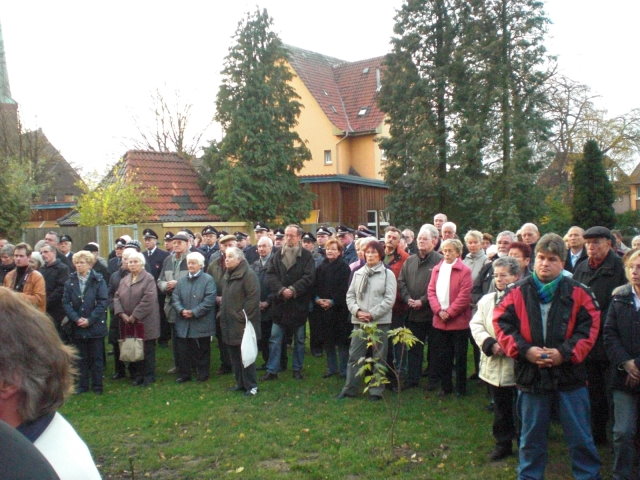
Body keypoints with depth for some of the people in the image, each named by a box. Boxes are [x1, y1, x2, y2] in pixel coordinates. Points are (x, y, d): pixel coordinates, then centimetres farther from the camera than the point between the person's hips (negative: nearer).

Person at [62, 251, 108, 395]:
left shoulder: (98, 280, -5)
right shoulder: (70, 282, 3)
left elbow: (103, 302, -10)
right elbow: (66, 302, -1)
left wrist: (90, 320, -15)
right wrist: (76, 319, -14)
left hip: (95, 326, -2)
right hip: (77, 327, 3)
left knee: (96, 358, 6)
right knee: (81, 358, 11)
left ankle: (97, 385, 16)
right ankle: (82, 385, 22)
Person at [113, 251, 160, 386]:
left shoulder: (148, 279, -7)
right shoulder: (124, 280, 13)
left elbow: (148, 300, -16)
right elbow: (117, 297, 7)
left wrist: (134, 316, -16)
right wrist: (122, 314, -9)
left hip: (145, 323, -5)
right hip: (128, 324, 5)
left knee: (147, 350, 2)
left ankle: (148, 376, 13)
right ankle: (137, 376, 20)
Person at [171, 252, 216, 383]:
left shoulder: (208, 280, -5)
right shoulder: (182, 281, 12)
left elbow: (209, 301, -13)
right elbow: (175, 298, 7)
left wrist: (194, 312, -17)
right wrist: (181, 310, -12)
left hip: (201, 323, -4)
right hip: (183, 323, 4)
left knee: (201, 351, 7)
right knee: (182, 350, 7)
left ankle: (202, 374, 20)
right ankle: (184, 374, 20)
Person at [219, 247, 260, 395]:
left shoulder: (248, 274, -14)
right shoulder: (228, 275, 15)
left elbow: (253, 297, -20)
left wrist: (243, 316, -20)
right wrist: (222, 314, 16)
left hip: (242, 323, -9)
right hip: (229, 324, 9)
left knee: (245, 356, -3)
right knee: (234, 356, 14)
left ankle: (251, 385, 8)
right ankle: (240, 383, 25)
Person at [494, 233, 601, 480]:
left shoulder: (577, 292, -2)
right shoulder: (518, 292, -1)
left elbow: (589, 328, -5)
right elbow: (501, 323, -3)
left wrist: (565, 353, -17)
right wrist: (525, 350, -15)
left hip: (570, 376, -1)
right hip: (531, 376, 1)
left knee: (581, 438, 9)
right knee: (531, 436, 16)